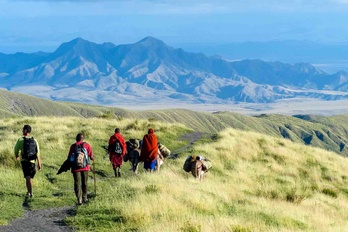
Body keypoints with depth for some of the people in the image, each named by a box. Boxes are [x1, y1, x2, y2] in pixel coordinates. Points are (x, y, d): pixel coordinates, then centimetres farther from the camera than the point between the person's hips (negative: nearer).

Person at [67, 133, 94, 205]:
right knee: (84, 183, 15)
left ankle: (79, 200, -5)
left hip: (75, 168, 0)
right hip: (85, 167, 0)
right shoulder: (87, 145, -2)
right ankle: (84, 198, 25)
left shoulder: (73, 146, -1)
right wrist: (93, 158, 21)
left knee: (77, 184, 3)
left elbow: (69, 157, 1)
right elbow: (91, 157, -2)